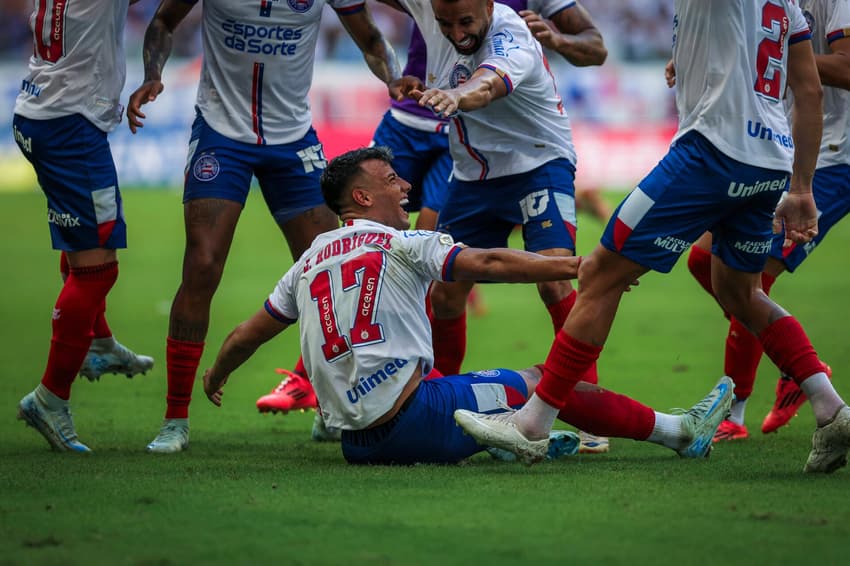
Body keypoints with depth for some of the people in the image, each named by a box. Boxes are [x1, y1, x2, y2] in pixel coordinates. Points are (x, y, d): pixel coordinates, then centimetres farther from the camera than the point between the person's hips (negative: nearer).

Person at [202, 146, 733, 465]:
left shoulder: (309, 262, 15)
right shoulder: (400, 244, -2)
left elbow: (247, 335, 22)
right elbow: (488, 263, -11)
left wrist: (216, 377, 42)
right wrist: (579, 266, -11)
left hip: (356, 440, 6)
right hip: (410, 420, -6)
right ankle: (680, 431, 12)